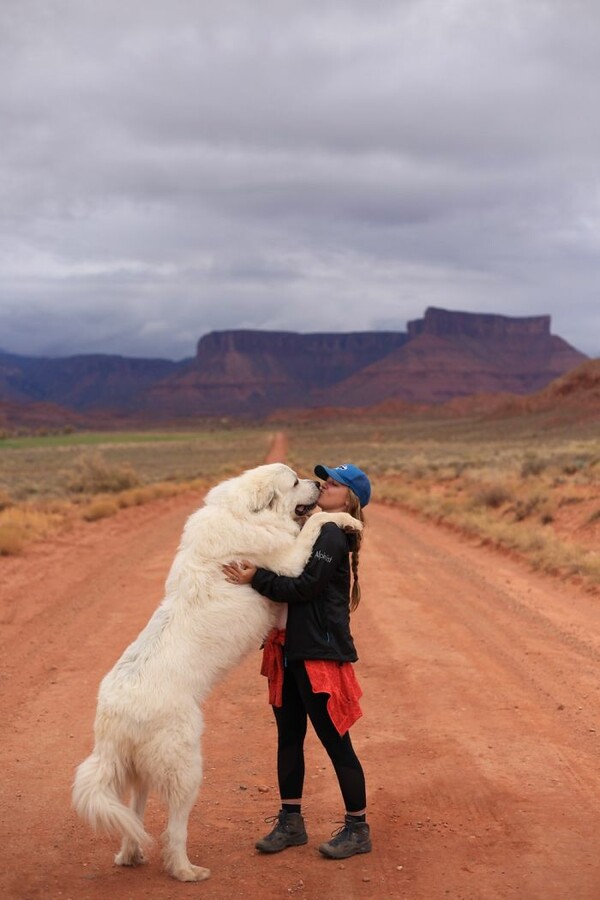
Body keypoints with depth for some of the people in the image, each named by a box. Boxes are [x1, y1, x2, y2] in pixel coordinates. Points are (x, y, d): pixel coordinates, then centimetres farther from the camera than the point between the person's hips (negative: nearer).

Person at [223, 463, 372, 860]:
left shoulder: (332, 535, -13)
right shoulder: (312, 530, 15)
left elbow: (304, 587, -21)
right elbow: (288, 578, 18)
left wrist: (256, 578, -24)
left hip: (320, 654, -9)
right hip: (292, 649, 10)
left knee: (335, 741, 0)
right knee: (289, 736, 14)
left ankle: (358, 828, 13)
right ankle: (291, 822, 25)